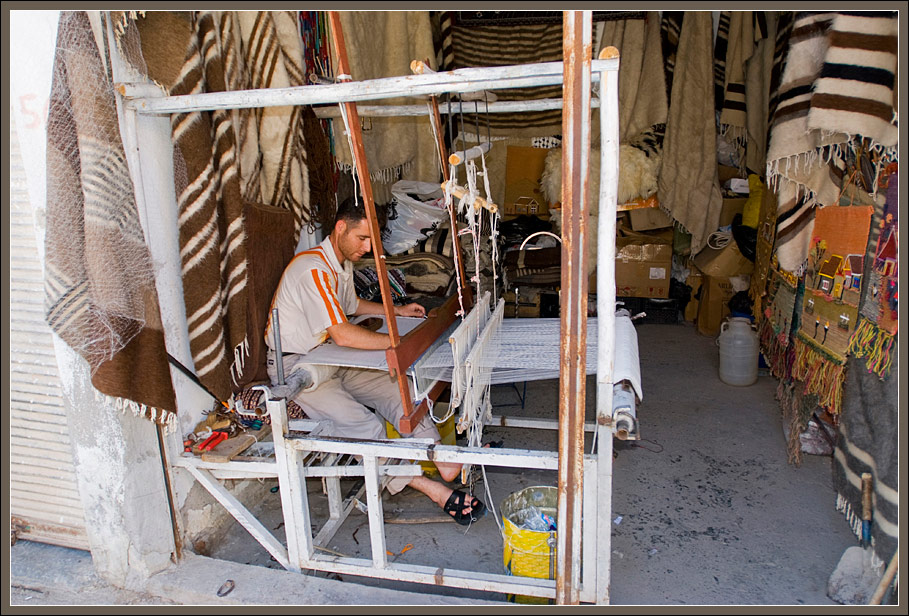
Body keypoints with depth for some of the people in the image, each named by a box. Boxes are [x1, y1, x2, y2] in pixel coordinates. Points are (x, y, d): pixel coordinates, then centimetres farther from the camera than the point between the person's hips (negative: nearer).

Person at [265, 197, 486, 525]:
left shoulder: (343, 263, 7)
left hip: (333, 361, 9)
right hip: (297, 369, -9)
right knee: (365, 425, -24)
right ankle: (430, 488, -16)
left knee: (399, 387, -6)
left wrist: (397, 311, 18)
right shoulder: (312, 268, -25)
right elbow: (342, 334, -32)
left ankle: (446, 462, -6)